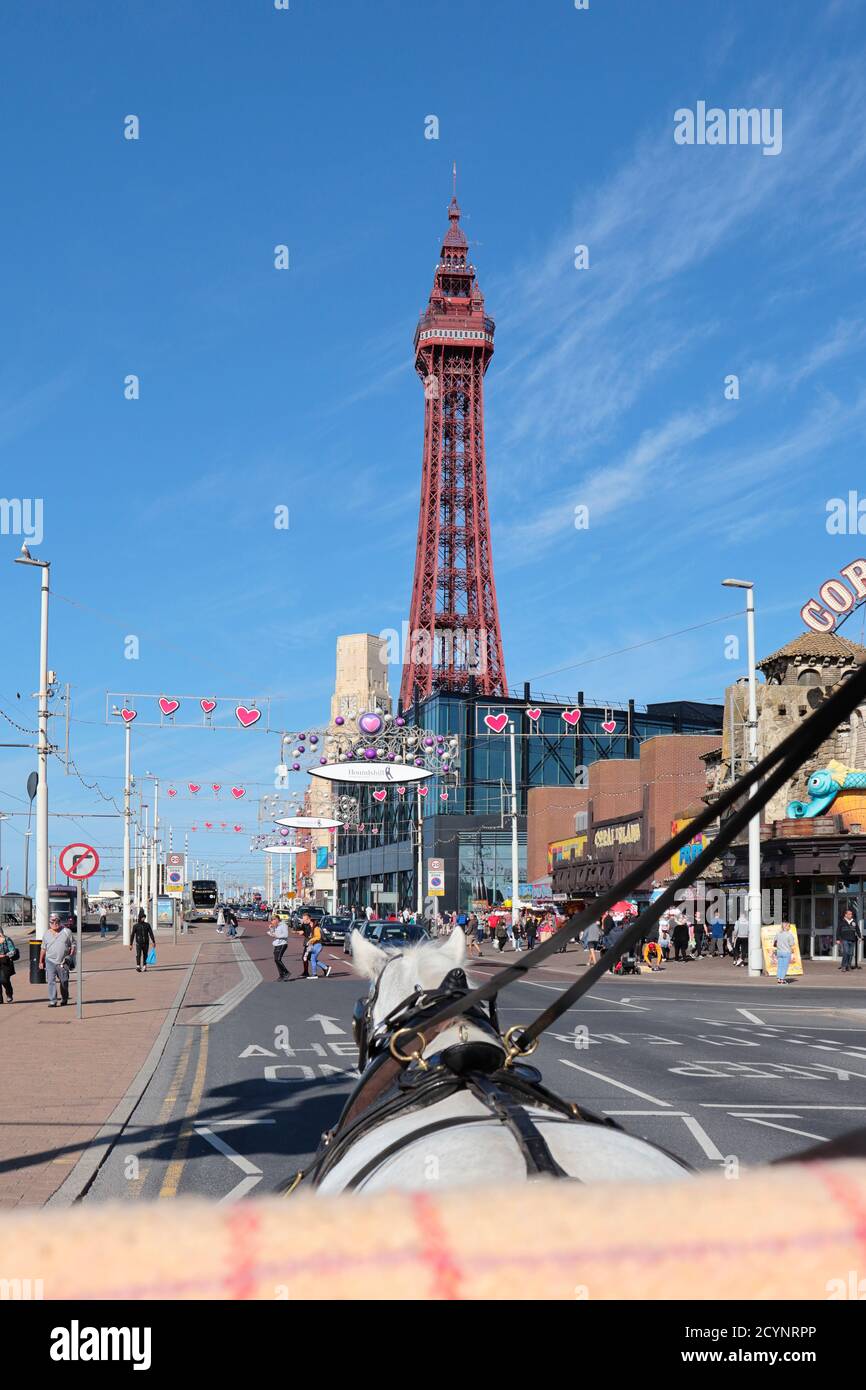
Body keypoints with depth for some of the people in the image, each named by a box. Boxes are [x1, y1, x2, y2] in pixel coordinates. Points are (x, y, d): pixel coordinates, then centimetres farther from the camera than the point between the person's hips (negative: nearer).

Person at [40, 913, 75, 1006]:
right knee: (51, 981, -9)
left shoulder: (66, 932, 3)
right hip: (50, 961, 1)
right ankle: (52, 1001, -8)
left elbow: (73, 945, 6)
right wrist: (41, 962, 14)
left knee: (64, 981, 10)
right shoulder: (47, 934, 9)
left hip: (63, 962, -1)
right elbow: (43, 949, 15)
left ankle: (64, 999, 29)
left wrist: (71, 956, -6)